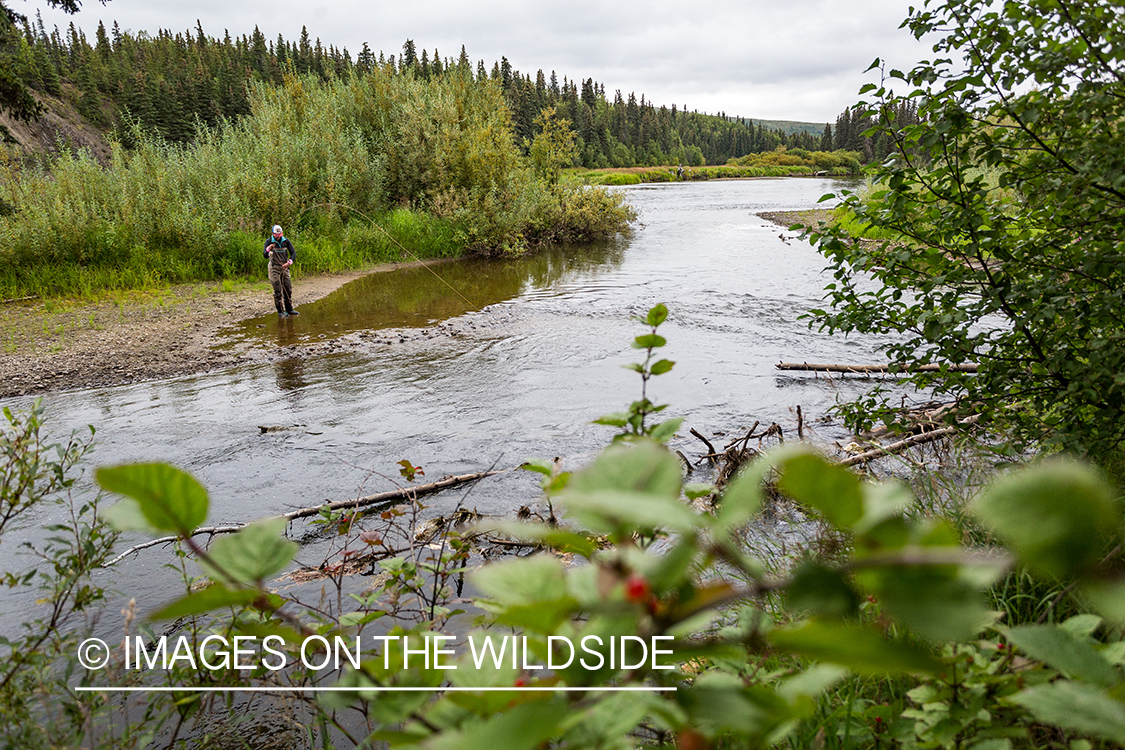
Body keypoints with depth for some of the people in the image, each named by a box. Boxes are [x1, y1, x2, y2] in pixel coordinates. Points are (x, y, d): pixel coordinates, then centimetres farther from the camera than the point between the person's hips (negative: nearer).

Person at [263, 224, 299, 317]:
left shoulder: (286, 240, -1)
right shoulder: (269, 241, -8)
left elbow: (293, 253, -3)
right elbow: (265, 255, -13)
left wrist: (289, 262, -20)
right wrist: (268, 248, -34)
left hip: (284, 267, 3)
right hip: (274, 268, -3)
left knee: (288, 289, 6)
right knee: (277, 290, -4)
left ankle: (289, 309, 19)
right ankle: (280, 311, 1)